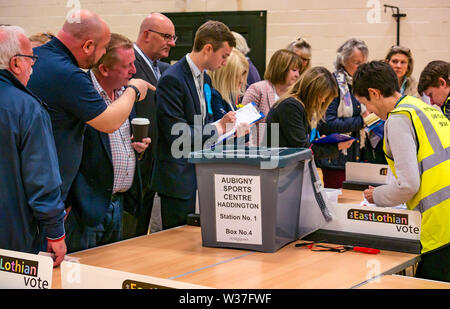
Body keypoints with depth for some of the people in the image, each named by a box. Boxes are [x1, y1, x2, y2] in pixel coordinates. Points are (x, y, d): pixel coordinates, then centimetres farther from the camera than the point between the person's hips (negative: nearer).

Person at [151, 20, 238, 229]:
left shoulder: (205, 79, 14)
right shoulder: (172, 80, -16)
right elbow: (176, 133, -20)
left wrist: (223, 124, 2)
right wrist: (217, 129, -14)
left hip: (200, 176, 9)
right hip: (179, 180, -9)